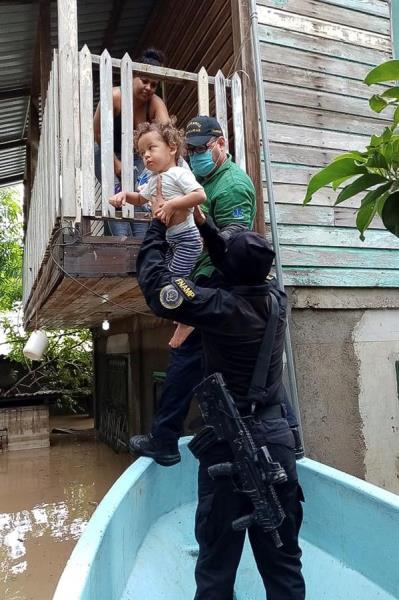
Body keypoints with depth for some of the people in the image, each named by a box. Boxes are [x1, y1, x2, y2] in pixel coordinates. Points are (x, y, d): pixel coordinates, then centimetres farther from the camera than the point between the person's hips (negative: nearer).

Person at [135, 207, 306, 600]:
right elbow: (247, 270, 18)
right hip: (276, 433, 6)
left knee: (218, 555, 11)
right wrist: (205, 225, 20)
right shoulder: (276, 297, 0)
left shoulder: (222, 307, -17)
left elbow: (156, 285, -12)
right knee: (282, 555, 16)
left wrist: (157, 230, 2)